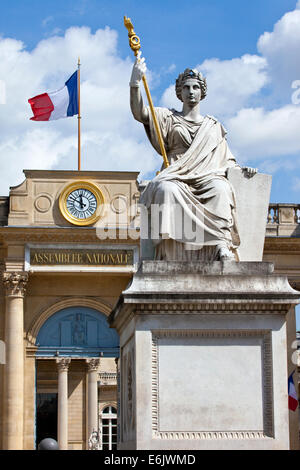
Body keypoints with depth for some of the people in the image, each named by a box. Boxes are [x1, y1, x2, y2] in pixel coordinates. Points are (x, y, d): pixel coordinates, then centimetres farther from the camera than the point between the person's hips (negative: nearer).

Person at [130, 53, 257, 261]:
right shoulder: (169, 118, 20)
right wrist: (135, 82, -12)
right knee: (167, 189, -38)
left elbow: (225, 160, 26)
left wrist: (241, 170, 4)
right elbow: (139, 113, 3)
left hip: (208, 177, 1)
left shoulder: (214, 126, 26)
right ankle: (171, 250, -46)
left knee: (220, 188, -36)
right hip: (177, 177, -1)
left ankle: (222, 245, -46)